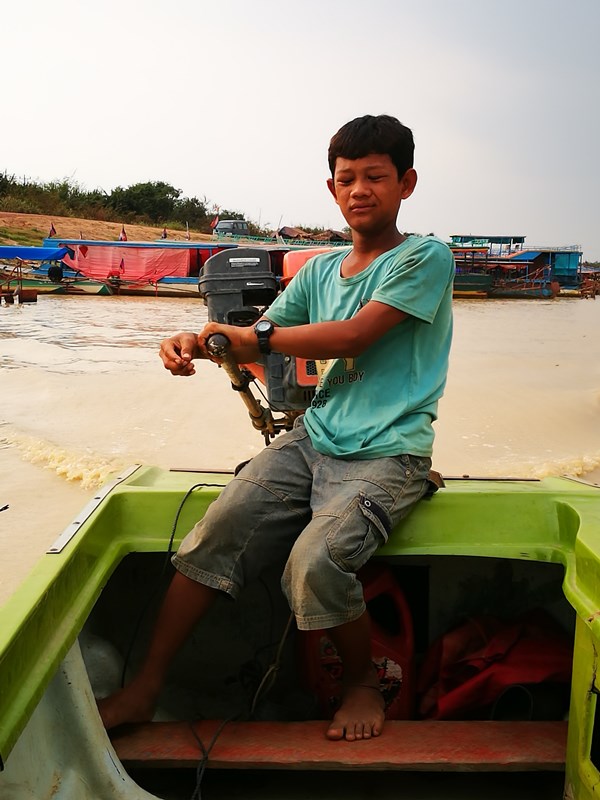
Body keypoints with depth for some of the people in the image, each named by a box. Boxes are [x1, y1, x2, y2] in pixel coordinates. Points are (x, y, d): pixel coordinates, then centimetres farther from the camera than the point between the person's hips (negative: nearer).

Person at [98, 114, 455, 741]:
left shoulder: (426, 257, -3)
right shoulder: (319, 272, 17)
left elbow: (352, 337, -14)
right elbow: (260, 343, 15)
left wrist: (250, 335, -6)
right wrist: (197, 344, -6)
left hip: (386, 456, -5)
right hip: (312, 438, 6)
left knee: (314, 563, -28)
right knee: (211, 538, -12)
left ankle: (364, 682, 3)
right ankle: (144, 689, 3)